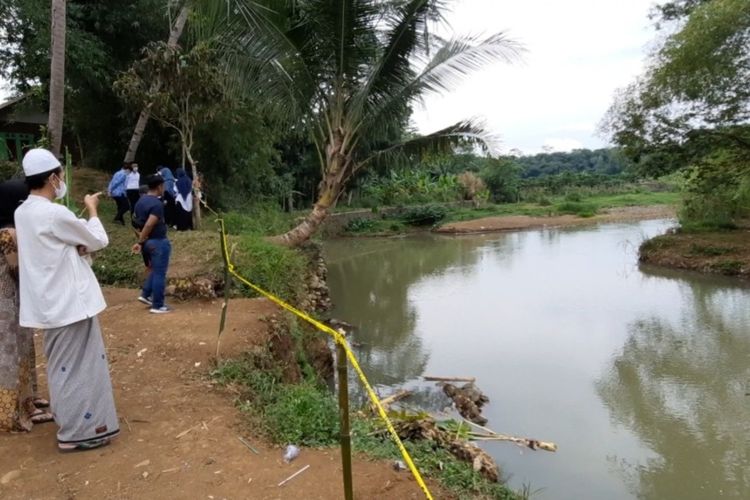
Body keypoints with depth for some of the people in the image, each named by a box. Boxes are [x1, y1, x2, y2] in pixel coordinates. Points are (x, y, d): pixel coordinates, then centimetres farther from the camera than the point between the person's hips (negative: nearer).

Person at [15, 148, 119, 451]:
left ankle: (68, 419, 36)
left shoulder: (24, 212, 7)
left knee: (63, 365, 21)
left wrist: (77, 247, -2)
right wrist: (92, 210, 5)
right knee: (78, 366, 1)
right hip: (70, 301, -9)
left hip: (52, 302, 9)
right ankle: (77, 432, 11)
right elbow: (99, 240, -10)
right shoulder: (54, 214, -21)